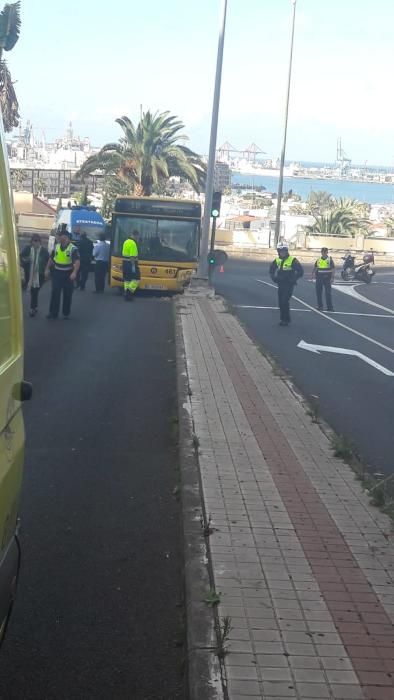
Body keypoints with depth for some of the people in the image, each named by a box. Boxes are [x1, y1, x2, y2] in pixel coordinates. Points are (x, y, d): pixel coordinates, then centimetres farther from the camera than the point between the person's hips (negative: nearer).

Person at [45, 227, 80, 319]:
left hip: (68, 274, -3)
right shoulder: (56, 247, 4)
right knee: (55, 293, 2)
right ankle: (53, 312, 8)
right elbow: (51, 259, 16)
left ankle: (66, 313, 18)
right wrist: (47, 269, 11)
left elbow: (77, 262, -22)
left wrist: (74, 273, -35)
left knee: (67, 294, 6)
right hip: (57, 273, 4)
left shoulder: (73, 249, -13)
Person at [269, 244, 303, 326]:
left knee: (285, 301, -14)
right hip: (280, 284, 6)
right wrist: (274, 278, 11)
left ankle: (286, 319, -6)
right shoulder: (277, 260, 8)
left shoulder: (292, 260, -10)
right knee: (281, 302, 8)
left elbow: (300, 271, -10)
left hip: (289, 285, -6)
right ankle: (283, 319, 19)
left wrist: (293, 279, -13)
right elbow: (271, 270, 25)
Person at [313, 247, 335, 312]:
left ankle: (330, 307, 1)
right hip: (319, 278, 4)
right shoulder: (318, 260, 9)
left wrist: (332, 278, -11)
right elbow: (315, 268, 17)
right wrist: (314, 273, -3)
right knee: (318, 292, 4)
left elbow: (333, 269, -3)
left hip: (327, 278, -4)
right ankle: (320, 306, 15)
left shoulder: (330, 260, -1)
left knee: (328, 292, -4)